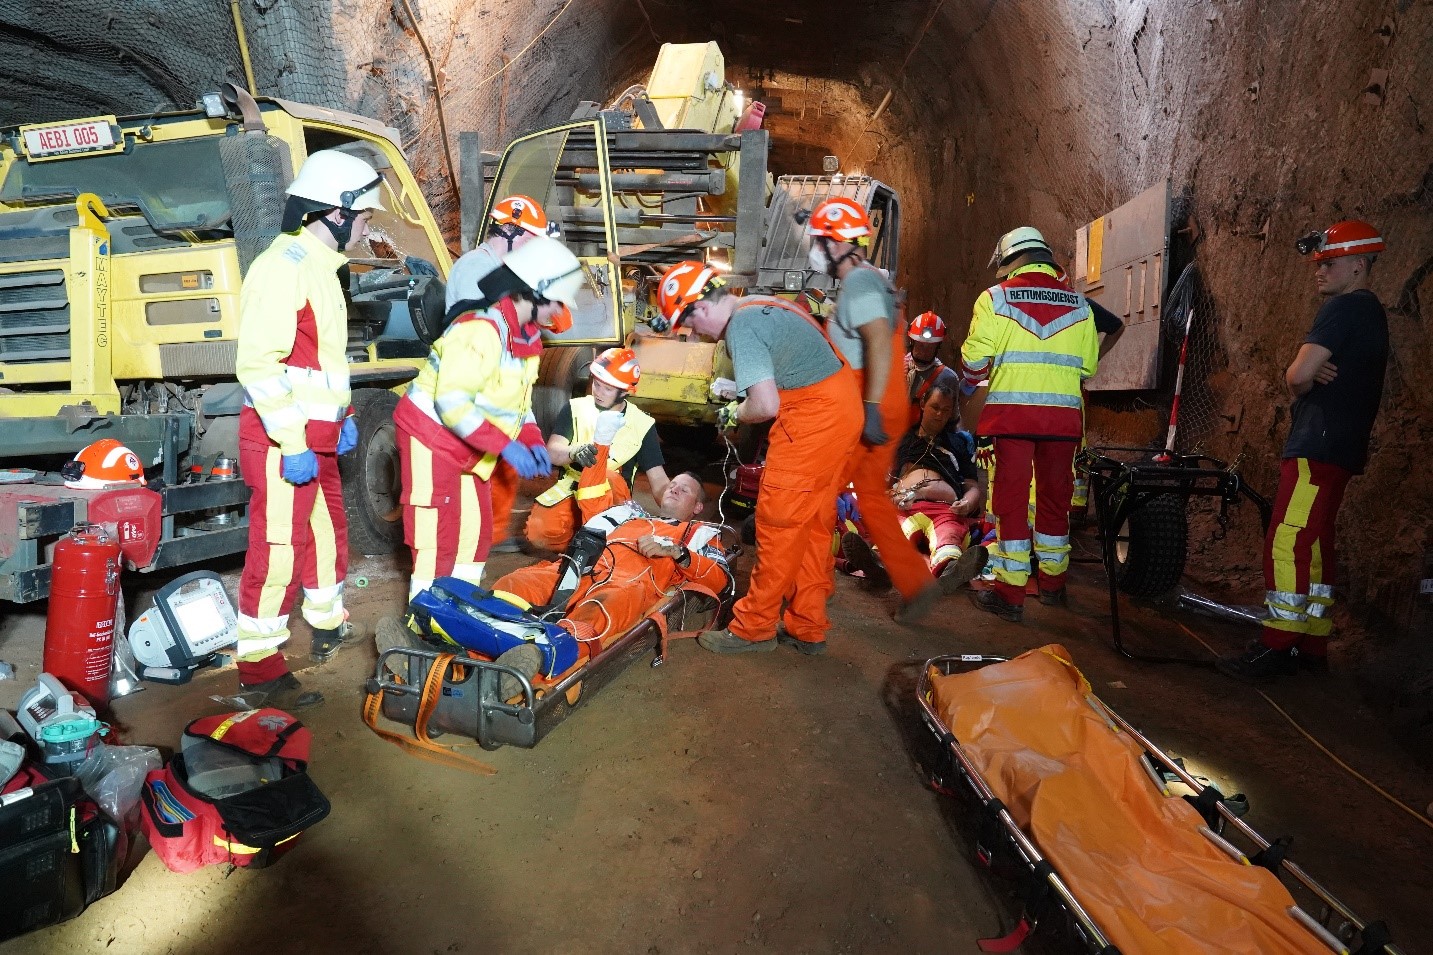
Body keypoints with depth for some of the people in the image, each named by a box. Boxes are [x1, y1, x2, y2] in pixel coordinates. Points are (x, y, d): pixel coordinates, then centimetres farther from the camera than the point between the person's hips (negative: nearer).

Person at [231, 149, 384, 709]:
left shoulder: (319, 266, 16)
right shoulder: (284, 266, -16)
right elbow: (258, 363, -23)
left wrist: (342, 416, 19)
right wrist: (291, 444, -24)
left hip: (315, 438, 10)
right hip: (284, 443, -10)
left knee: (328, 532, 20)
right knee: (279, 552, -3)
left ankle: (327, 630, 39)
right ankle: (259, 675, 9)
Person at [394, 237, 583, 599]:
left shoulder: (529, 335, 4)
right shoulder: (482, 329, -26)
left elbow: (519, 398, 11)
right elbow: (451, 402, -30)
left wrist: (533, 441, -5)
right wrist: (506, 446, -31)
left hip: (468, 448, 10)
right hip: (432, 437, -9)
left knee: (475, 531, 15)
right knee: (439, 539, -5)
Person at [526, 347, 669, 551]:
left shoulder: (642, 424, -3)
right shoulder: (576, 408, 0)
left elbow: (659, 482, -5)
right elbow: (551, 452, -12)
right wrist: (574, 452, -36)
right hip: (569, 490, 2)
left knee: (605, 478, -35)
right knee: (539, 531, -26)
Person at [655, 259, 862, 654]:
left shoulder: (741, 328, -17)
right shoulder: (759, 304, 13)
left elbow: (766, 406, -23)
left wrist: (734, 414, -4)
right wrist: (736, 390, 15)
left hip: (813, 420, -10)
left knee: (779, 523, -1)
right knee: (813, 524, 13)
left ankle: (753, 628, 11)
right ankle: (807, 628, 23)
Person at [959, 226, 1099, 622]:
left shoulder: (995, 298, 1)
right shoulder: (1078, 303, 10)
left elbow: (975, 358, -4)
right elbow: (1088, 365, 9)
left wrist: (968, 383, 16)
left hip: (1010, 412, -3)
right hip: (1063, 414, 3)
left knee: (1011, 497, 1)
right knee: (1054, 497, 14)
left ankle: (1009, 592, 3)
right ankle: (1052, 584, 27)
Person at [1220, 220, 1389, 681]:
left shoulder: (1343, 307, -10)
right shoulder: (1371, 311, 22)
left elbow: (1298, 375, -19)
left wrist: (1300, 380, 3)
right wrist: (1313, 374, -6)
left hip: (1318, 446, -11)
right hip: (1341, 447, 11)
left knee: (1287, 544, -11)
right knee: (1316, 544, 12)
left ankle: (1276, 648, -8)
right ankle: (1312, 646, 18)